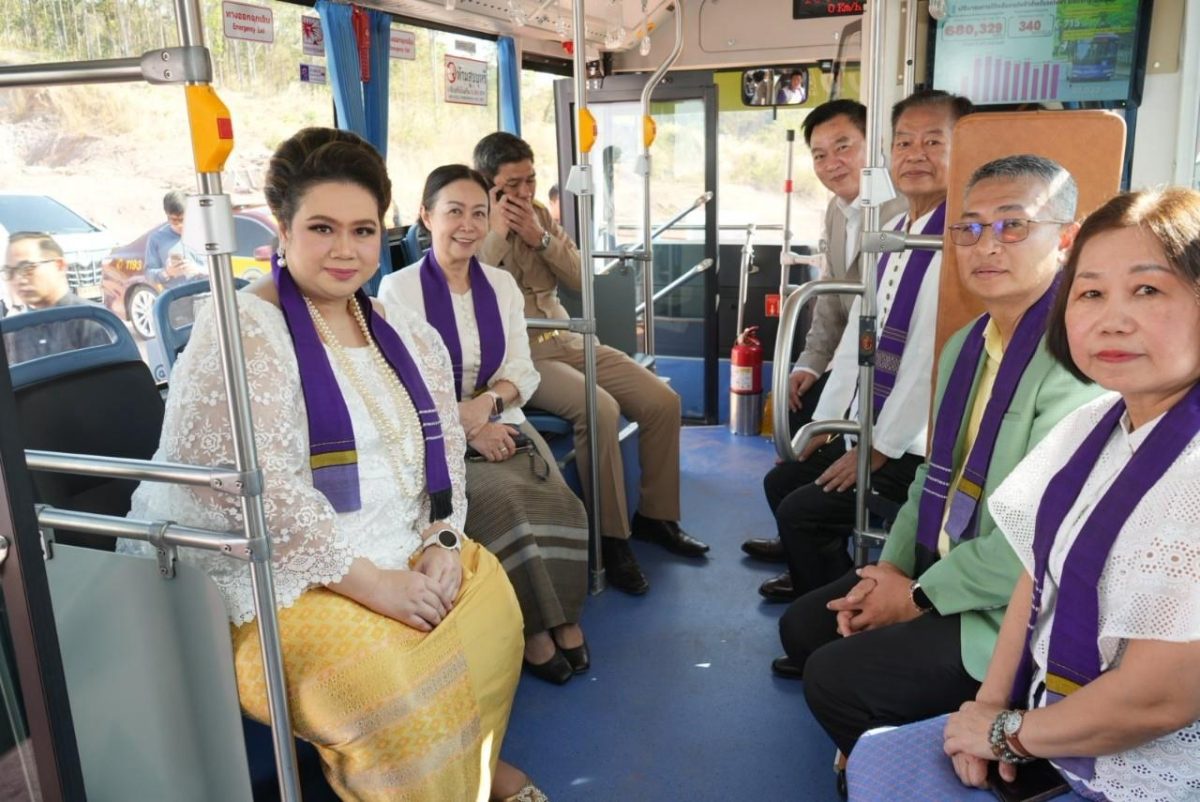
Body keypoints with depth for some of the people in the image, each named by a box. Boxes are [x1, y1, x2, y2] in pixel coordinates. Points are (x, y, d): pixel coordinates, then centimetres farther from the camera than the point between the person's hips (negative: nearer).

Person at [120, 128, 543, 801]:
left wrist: (443, 542, -8)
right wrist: (370, 584, -23)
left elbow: (444, 445, 8)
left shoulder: (404, 332, 7)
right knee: (383, 673, -26)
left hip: (398, 552, 7)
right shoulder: (239, 334, -16)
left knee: (490, 590, -7)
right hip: (272, 573, -7)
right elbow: (262, 491, -23)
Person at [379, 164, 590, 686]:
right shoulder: (399, 289, -3)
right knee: (503, 498, -29)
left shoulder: (501, 285, 11)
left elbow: (522, 368, 7)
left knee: (557, 500, -24)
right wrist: (466, 425, -17)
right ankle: (534, 627, -13)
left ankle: (564, 619, -10)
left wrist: (487, 402, -14)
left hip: (500, 423, 4)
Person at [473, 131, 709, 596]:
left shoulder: (540, 213, 12)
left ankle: (654, 514, 12)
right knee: (599, 409, -32)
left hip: (564, 339, 7)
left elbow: (580, 280, 7)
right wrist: (497, 235, -18)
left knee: (662, 402, -6)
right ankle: (610, 537, -16)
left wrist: (540, 238, -8)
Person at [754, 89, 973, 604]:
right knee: (782, 482, 17)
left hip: (916, 447, -9)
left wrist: (880, 448, -17)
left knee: (802, 512, -10)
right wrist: (827, 420, 12)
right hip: (866, 428, 9)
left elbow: (931, 357, -24)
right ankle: (816, 581, 39)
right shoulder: (892, 232, 8)